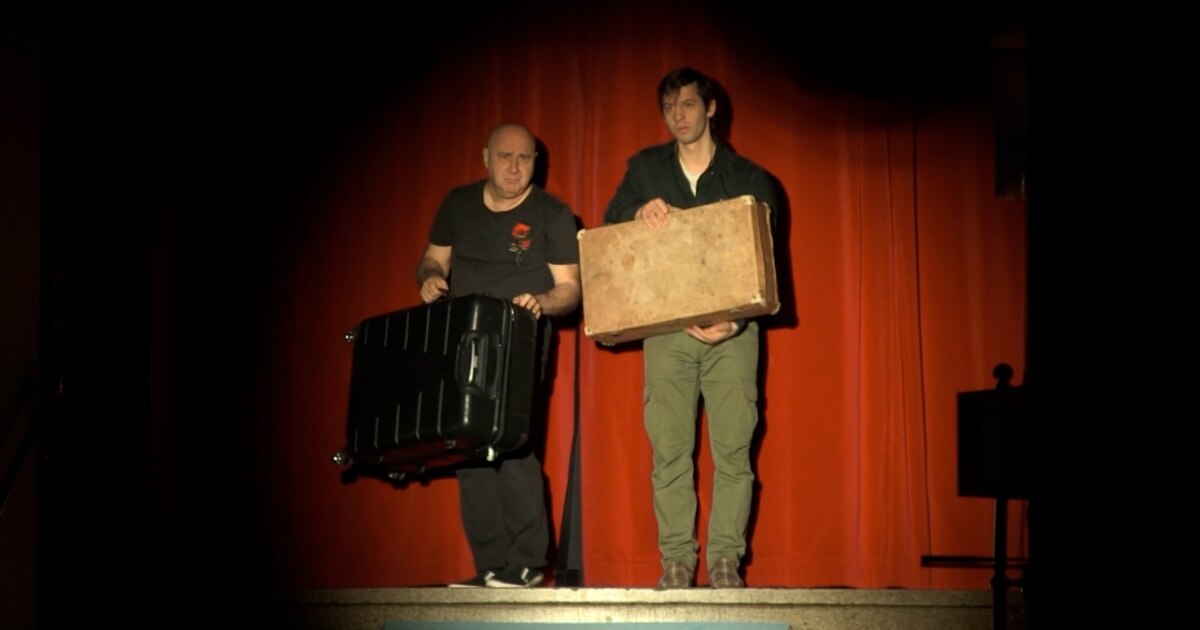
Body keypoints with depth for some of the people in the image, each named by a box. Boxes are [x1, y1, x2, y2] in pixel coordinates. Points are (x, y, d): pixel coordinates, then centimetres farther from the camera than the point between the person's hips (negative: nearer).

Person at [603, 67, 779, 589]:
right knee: (669, 450, -2)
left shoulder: (749, 178, 5)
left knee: (733, 448, -5)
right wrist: (639, 213, -17)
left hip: (732, 330, -1)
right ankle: (676, 560, 4)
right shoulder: (645, 169, 11)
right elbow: (609, 227, 7)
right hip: (666, 328, 1)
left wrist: (734, 319, -16)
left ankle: (725, 559, 1)